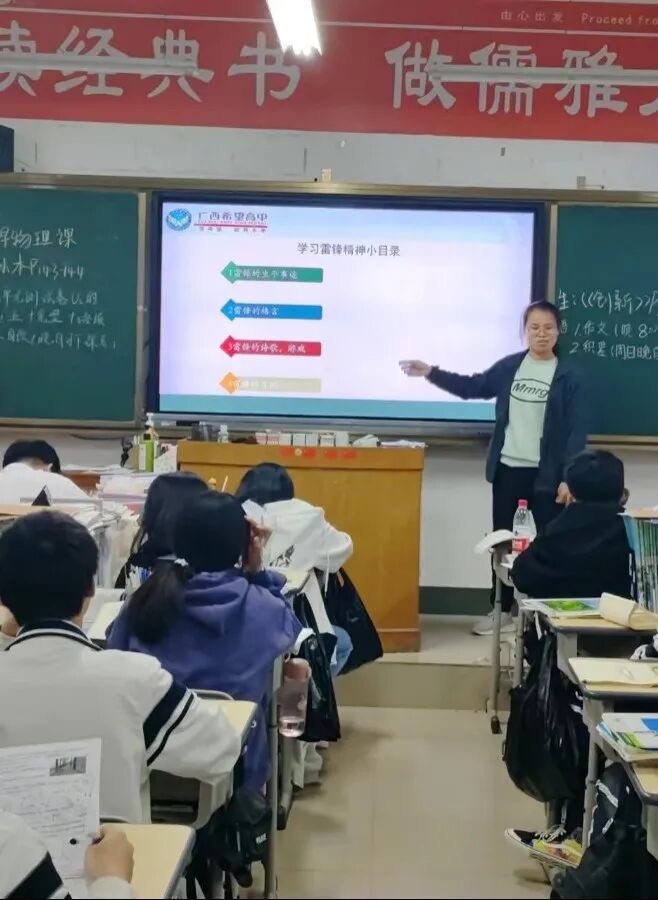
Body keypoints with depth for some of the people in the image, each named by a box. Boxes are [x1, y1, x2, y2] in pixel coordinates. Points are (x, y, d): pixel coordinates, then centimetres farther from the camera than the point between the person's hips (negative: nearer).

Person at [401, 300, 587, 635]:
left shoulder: (569, 376, -6)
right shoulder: (509, 366, 5)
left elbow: (578, 429, -9)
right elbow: (473, 387, 18)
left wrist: (569, 477, -16)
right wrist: (430, 372, 14)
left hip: (547, 474, -4)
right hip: (508, 469, 4)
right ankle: (502, 610, 24)